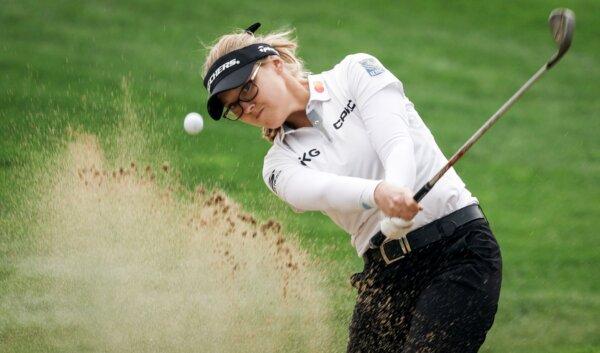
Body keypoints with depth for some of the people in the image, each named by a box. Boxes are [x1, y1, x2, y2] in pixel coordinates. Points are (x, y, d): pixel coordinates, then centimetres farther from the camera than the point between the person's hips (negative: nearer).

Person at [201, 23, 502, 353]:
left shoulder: (355, 72, 5)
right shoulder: (280, 162, 10)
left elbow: (396, 141, -12)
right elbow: (316, 189, -13)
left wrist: (397, 190, -35)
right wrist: (378, 194, -36)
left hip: (459, 243, -4)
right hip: (386, 273, 4)